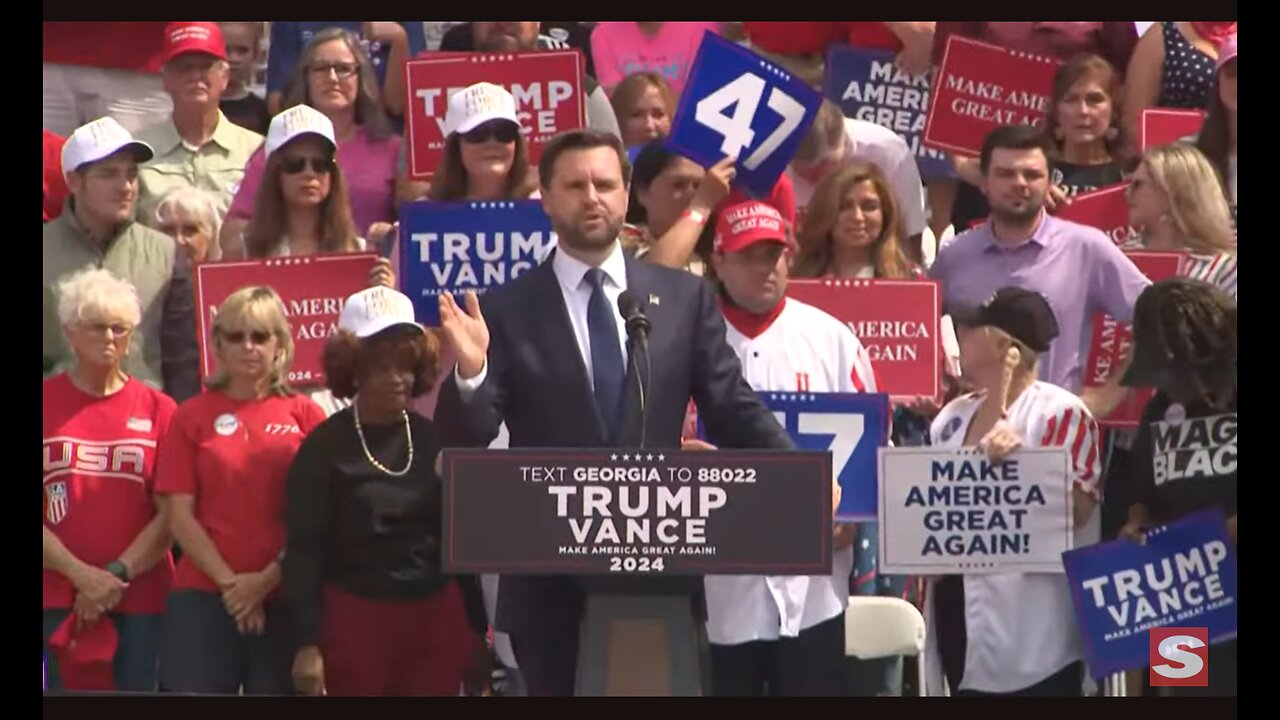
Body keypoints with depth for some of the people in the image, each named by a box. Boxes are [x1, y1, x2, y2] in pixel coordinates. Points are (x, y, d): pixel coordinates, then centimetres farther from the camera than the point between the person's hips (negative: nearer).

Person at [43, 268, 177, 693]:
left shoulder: (157, 409, 5)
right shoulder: (48, 404, 3)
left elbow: (171, 513, 1)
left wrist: (117, 575, -9)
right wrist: (82, 575, -12)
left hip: (140, 598, 1)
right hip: (57, 597, 0)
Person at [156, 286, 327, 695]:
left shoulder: (305, 415, 5)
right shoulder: (192, 416, 6)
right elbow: (180, 516, 1)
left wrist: (266, 580, -8)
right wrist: (229, 582, -8)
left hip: (286, 597, 0)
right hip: (203, 596, 0)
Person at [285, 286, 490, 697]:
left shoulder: (434, 440, 7)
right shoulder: (324, 448, -5)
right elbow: (303, 551, -8)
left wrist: (477, 626, 12)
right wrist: (307, 643, -15)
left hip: (438, 620, 4)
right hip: (356, 621, -4)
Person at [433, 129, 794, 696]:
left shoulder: (684, 298, 5)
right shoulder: (506, 309, 0)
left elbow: (734, 409, 4)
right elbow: (465, 441, -4)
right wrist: (471, 371, -24)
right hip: (549, 575, -1)